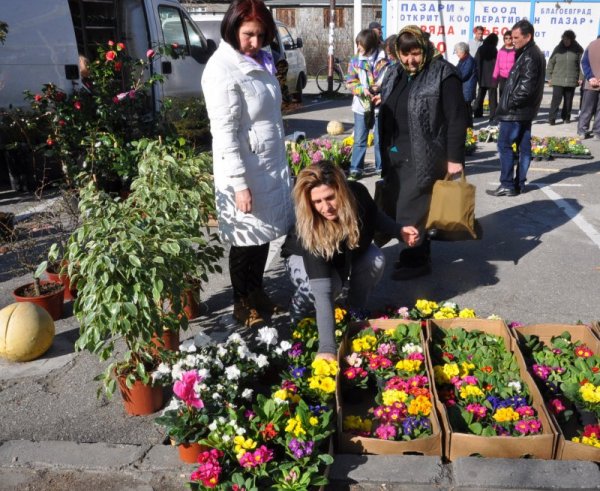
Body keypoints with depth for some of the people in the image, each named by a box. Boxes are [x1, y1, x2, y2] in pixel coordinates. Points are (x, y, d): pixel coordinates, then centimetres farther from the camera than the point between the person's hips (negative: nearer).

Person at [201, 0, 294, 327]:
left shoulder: (260, 61, 9)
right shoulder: (222, 69, -16)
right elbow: (224, 134, -21)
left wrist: (280, 162, 20)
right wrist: (240, 183, -23)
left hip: (272, 164, 8)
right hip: (245, 171, -8)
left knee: (264, 234, 17)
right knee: (246, 240, 6)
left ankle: (257, 293, 36)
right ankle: (242, 304, 25)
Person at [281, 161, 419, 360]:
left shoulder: (357, 193, -31)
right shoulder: (309, 229, -42)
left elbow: (375, 216, -3)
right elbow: (322, 291, -48)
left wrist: (400, 232, -20)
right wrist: (327, 347, -54)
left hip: (349, 253, 4)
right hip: (304, 258, -4)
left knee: (376, 260, -27)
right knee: (330, 285, -35)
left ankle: (357, 310, 0)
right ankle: (299, 307, -1)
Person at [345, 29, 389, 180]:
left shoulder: (384, 60, -6)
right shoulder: (355, 61, 2)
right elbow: (350, 82, 0)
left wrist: (382, 95, -20)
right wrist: (362, 89, -16)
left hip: (380, 105, -2)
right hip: (361, 106, 2)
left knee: (380, 139, 8)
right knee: (359, 139, 6)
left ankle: (381, 167, 21)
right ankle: (356, 167, 13)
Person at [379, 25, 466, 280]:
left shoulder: (443, 75, -10)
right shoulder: (396, 73, 12)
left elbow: (457, 120, -12)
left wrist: (454, 159, -15)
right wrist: (386, 153, 21)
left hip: (424, 157, -8)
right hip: (396, 155, 8)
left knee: (410, 210, -5)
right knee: (393, 207, 10)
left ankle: (415, 259, 13)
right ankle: (418, 254, 26)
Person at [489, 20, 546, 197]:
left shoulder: (529, 57, -16)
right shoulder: (535, 54, 15)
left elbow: (526, 87, -23)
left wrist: (510, 103, -14)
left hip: (516, 110, -10)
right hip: (526, 110, 10)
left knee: (504, 144, -5)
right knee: (524, 146, 10)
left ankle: (507, 185, -4)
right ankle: (519, 184, 17)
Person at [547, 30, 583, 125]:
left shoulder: (578, 49, 2)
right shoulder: (558, 49, 1)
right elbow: (551, 63, 6)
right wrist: (549, 77, 3)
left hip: (571, 81, 1)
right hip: (558, 80, -1)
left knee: (568, 100, 9)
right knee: (556, 99, -10)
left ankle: (566, 117, 20)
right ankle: (552, 118, -9)